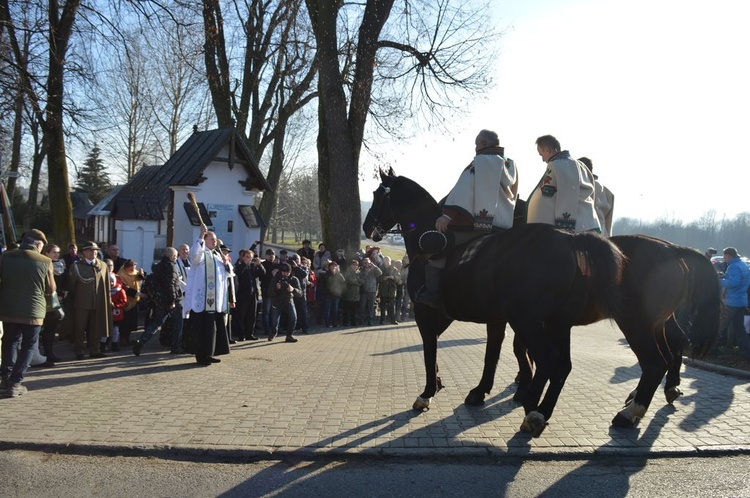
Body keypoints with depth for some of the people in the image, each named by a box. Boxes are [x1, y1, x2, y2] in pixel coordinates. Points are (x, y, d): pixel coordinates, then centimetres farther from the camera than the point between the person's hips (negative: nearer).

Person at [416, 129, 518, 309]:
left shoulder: (479, 162, -5)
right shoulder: (511, 166, 19)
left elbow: (463, 190, -16)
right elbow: (513, 197, 24)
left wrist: (447, 215, -20)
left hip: (478, 223, -8)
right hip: (505, 228, 8)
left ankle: (433, 292, -11)